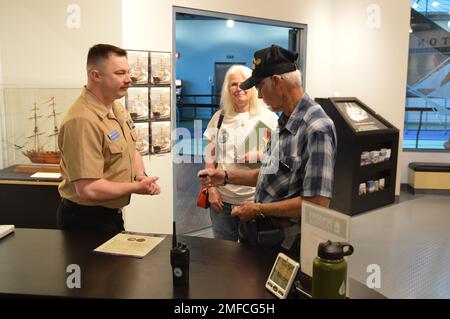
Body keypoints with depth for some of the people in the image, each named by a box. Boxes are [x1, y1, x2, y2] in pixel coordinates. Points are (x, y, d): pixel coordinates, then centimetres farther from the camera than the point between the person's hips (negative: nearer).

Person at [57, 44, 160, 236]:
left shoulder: (116, 108, 2)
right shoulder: (83, 121, -27)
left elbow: (131, 150, 15)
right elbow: (88, 189, -30)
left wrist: (141, 175, -5)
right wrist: (136, 187, -18)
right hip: (86, 220, -8)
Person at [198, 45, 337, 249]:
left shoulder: (316, 129, -24)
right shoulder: (285, 122, 5)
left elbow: (318, 203, -27)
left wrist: (259, 209, -20)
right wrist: (226, 177, 6)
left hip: (283, 239, -8)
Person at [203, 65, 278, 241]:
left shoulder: (268, 117, -1)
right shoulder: (219, 117, 6)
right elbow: (210, 158, 9)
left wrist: (260, 155, -16)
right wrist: (211, 188, 1)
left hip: (256, 199, -2)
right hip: (222, 199, 2)